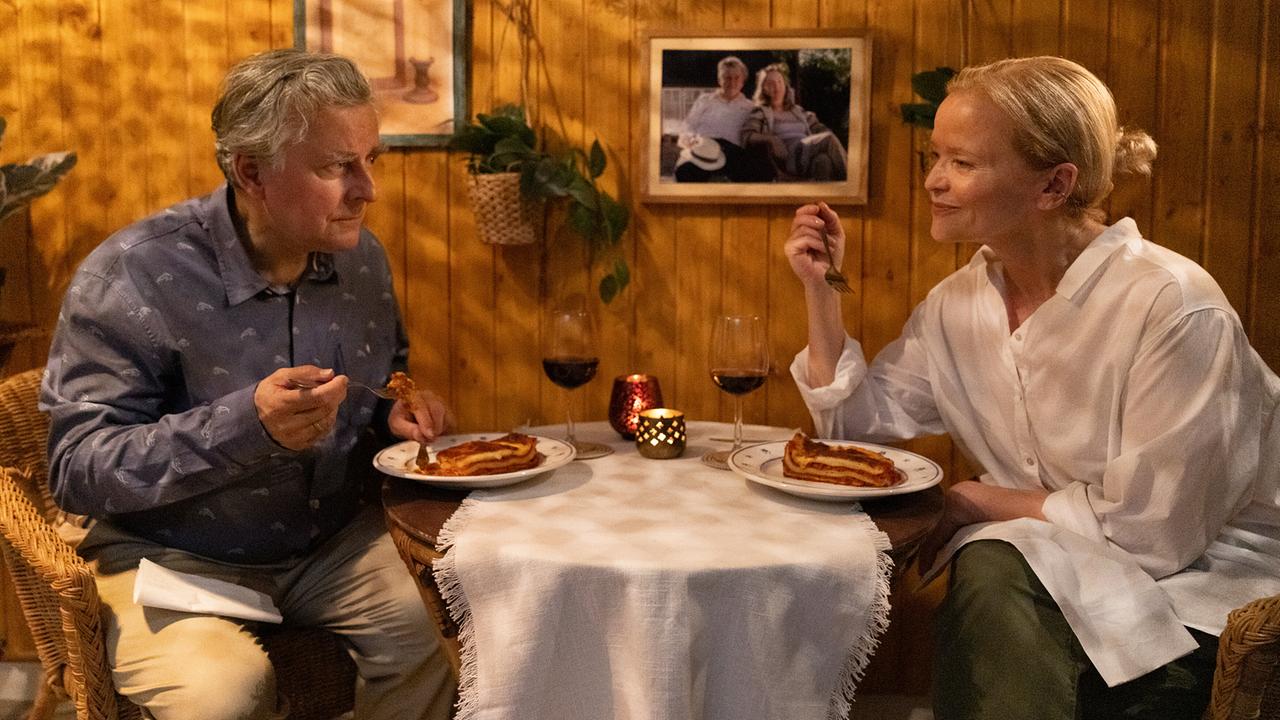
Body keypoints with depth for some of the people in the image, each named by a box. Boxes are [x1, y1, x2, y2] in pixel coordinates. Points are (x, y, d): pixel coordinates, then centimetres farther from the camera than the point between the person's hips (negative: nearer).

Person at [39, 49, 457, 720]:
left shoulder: (362, 259, -1)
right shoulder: (131, 278, -19)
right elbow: (76, 468, -19)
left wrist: (398, 408, -6)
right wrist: (248, 424, -33)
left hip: (335, 540, 4)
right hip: (173, 559, -4)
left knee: (429, 646, -18)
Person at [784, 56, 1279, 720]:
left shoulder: (1172, 308, -22)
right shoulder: (960, 301, 0)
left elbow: (1153, 527, -20)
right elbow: (858, 423, 6)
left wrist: (983, 503, -10)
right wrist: (819, 289, -4)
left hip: (1209, 579, -5)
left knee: (995, 576, -29)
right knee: (989, 569, -27)